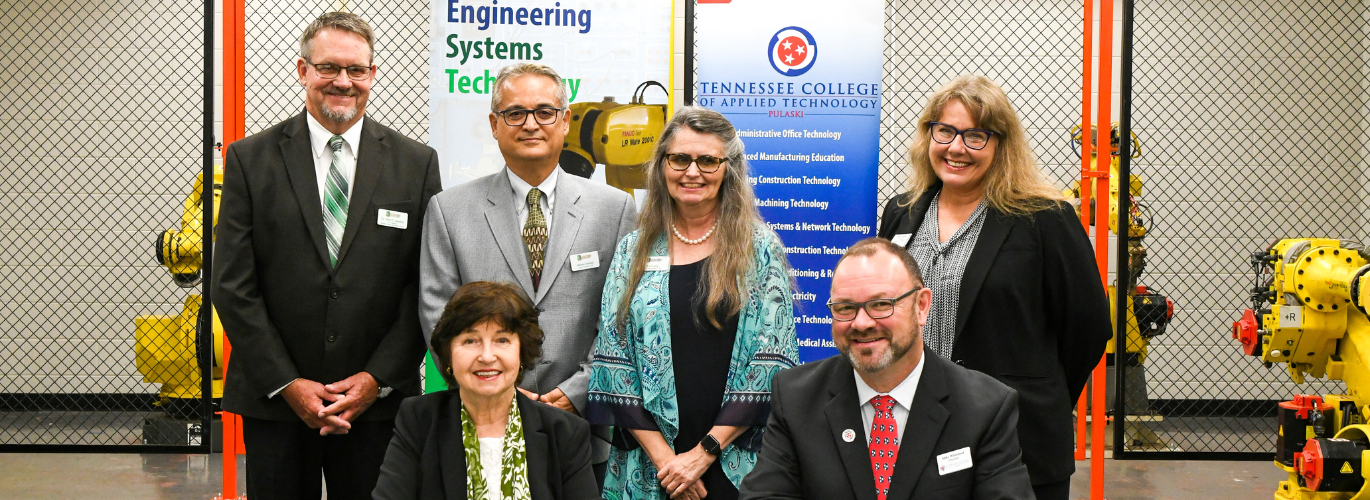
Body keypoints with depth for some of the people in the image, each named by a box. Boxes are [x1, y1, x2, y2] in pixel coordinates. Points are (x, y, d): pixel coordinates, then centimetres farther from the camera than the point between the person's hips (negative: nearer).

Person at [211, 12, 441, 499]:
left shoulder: (416, 164, 3)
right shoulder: (251, 159, 2)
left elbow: (426, 287, 1)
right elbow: (232, 285, -2)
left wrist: (378, 378, -7)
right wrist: (287, 383, -8)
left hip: (378, 401, 0)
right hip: (274, 402, 0)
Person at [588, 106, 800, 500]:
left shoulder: (759, 250, 0)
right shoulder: (633, 252, 5)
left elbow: (772, 363, -6)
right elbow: (614, 360, 1)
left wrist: (705, 452, -12)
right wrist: (662, 456, -9)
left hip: (736, 465, -1)